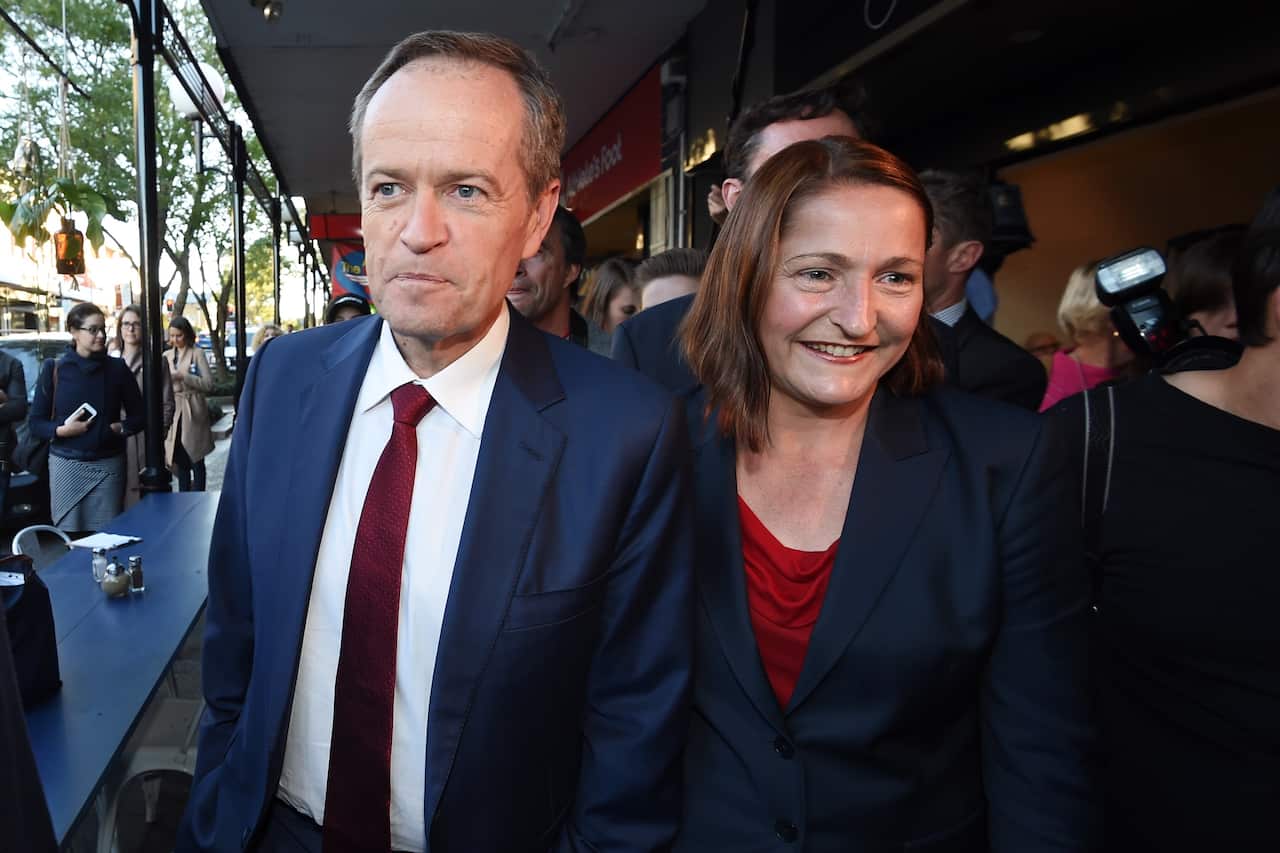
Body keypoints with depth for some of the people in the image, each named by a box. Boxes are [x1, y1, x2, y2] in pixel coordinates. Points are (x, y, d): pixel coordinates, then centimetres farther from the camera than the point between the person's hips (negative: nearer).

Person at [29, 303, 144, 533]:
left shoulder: (117, 369, 5)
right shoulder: (54, 369, 3)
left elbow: (138, 416, 9)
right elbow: (34, 423, 5)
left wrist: (119, 428, -10)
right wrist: (61, 430, -13)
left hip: (109, 465, 0)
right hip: (66, 465, 0)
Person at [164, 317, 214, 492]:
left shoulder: (197, 353, -3)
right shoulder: (167, 355, 10)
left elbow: (208, 384, -10)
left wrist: (183, 376, -17)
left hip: (193, 413, -4)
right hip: (174, 412, 4)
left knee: (196, 460, 1)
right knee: (180, 461, 10)